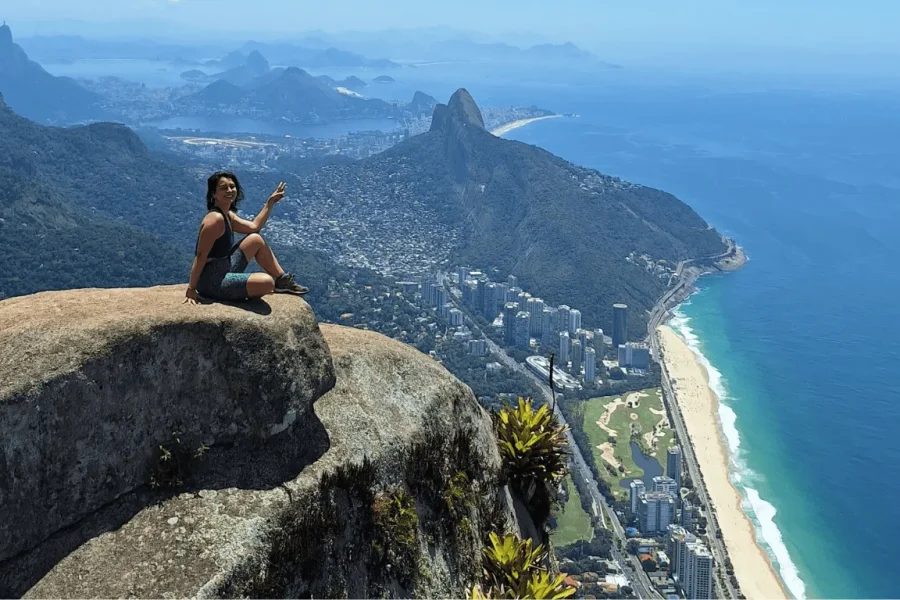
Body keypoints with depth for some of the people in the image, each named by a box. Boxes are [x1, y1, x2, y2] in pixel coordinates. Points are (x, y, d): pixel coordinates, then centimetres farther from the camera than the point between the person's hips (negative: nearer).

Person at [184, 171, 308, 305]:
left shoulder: (228, 215, 7)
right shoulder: (215, 219, -22)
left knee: (256, 240, 20)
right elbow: (200, 257, -22)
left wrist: (270, 203, 21)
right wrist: (191, 289, -22)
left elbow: (254, 226, 19)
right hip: (212, 282, -11)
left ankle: (284, 281, 24)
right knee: (267, 282, -26)